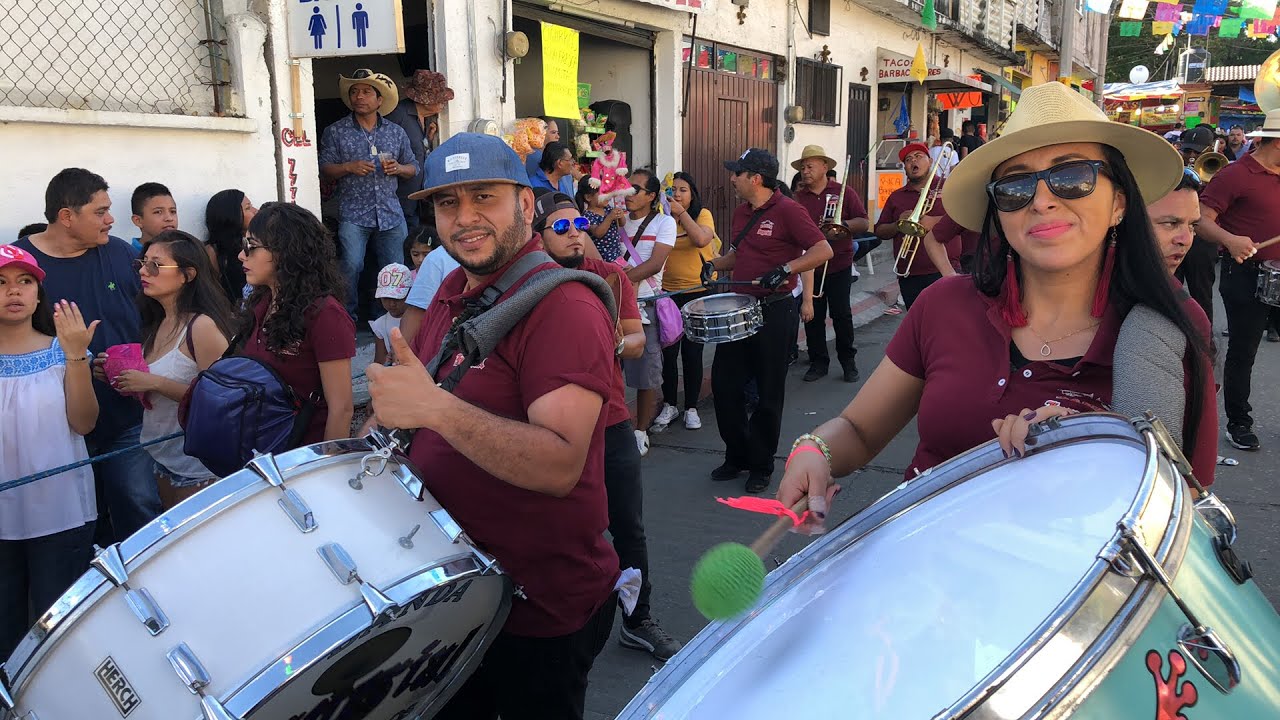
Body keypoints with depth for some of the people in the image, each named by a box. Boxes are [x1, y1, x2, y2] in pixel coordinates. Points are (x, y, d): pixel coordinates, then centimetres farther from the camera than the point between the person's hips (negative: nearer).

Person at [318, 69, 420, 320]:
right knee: (351, 266, -12)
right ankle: (347, 318, 1)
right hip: (353, 214, -2)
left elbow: (413, 167, 18)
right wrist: (349, 167, -14)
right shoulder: (335, 132, 7)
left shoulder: (396, 132, 14)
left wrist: (399, 168, -4)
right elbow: (325, 168, 4)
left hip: (391, 213, 3)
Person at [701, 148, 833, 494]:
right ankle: (737, 456, 24)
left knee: (768, 393, 4)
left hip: (773, 310, -8)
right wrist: (716, 264, 7)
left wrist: (785, 269, -28)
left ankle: (761, 466, 17)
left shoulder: (787, 210, -12)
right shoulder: (742, 212, 12)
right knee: (724, 384, 9)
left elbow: (823, 250, -17)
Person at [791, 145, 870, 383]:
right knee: (812, 315, 6)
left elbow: (863, 223, -2)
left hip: (839, 264, -2)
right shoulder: (798, 197, 6)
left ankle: (848, 361, 14)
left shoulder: (844, 193, 0)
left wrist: (843, 225, -20)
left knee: (841, 314, 0)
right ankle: (818, 361, 18)